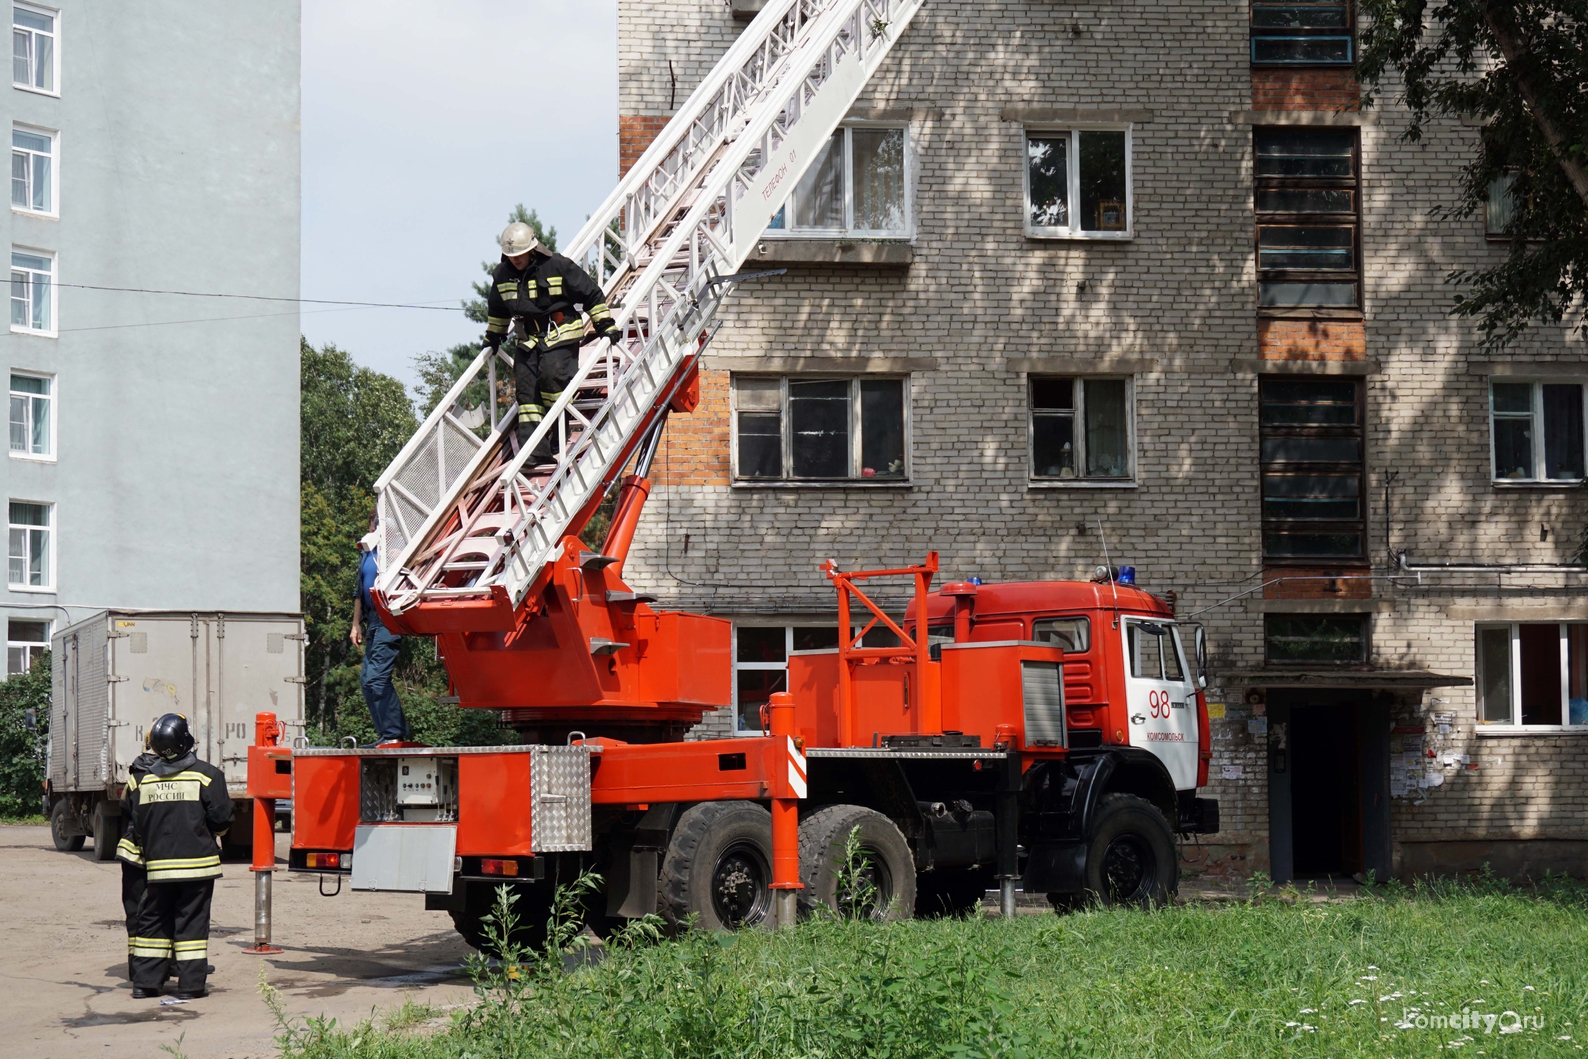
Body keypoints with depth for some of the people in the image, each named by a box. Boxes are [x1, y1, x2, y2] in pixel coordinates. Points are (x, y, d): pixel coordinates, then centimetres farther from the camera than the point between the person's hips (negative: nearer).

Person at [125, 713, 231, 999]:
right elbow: (221, 818, -8)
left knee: (153, 921, 13)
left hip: (158, 865, 3)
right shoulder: (206, 775, -9)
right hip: (197, 862, -3)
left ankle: (145, 982, 13)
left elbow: (134, 823, 5)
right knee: (192, 922, 0)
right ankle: (190, 985, -1)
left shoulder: (141, 780, 2)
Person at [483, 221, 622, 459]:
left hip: (561, 335, -5)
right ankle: (534, 449, -6)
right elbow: (496, 309, 26)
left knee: (551, 375, -25)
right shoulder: (502, 275, 4)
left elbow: (590, 294, -3)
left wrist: (605, 324, -4)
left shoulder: (557, 266, -11)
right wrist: (493, 336, 32)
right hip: (529, 339, 5)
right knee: (525, 384, -6)